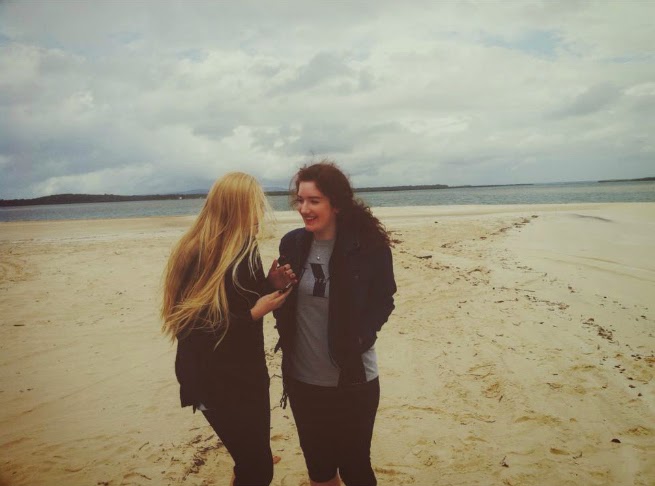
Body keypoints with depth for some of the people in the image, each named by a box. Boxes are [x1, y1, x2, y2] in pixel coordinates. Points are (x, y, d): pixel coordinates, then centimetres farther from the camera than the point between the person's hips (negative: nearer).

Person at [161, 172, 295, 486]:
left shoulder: (242, 249, 4)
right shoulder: (199, 258, -22)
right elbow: (193, 329, -22)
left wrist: (271, 283, -5)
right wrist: (255, 313, -23)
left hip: (247, 374, 8)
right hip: (219, 383, -8)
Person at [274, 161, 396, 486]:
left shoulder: (369, 246, -14)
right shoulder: (292, 244, -3)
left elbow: (383, 302, -4)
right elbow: (282, 302, 8)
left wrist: (360, 338, -18)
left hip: (352, 380, -3)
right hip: (302, 378, 4)